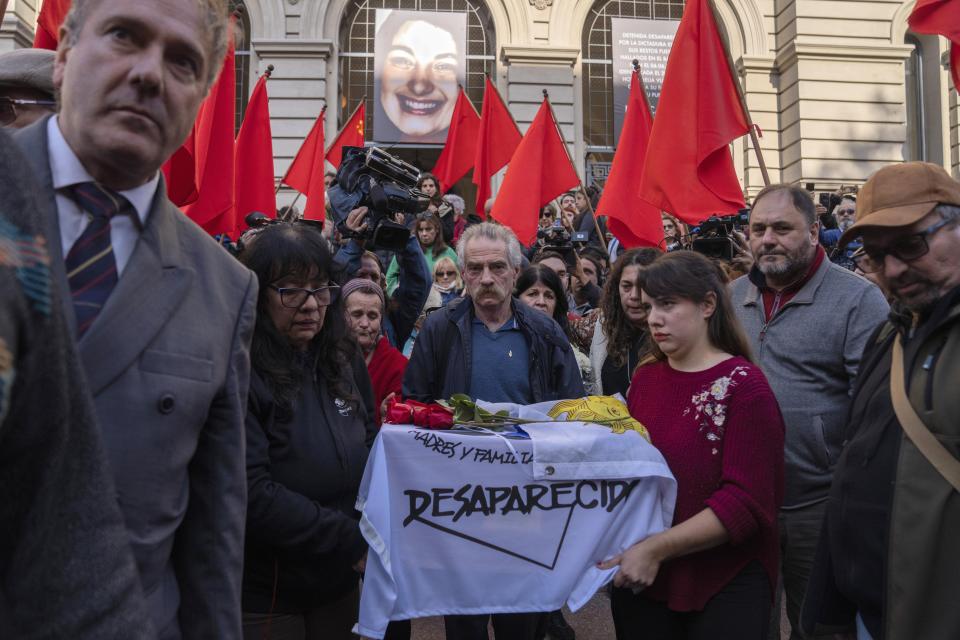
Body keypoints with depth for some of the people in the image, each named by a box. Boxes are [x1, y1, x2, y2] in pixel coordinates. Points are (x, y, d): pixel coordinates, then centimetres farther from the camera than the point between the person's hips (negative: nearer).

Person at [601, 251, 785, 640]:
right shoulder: (644, 378, 4)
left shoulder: (744, 386, -13)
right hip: (639, 578, 5)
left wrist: (657, 549, -22)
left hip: (724, 586, -5)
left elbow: (746, 502, -19)